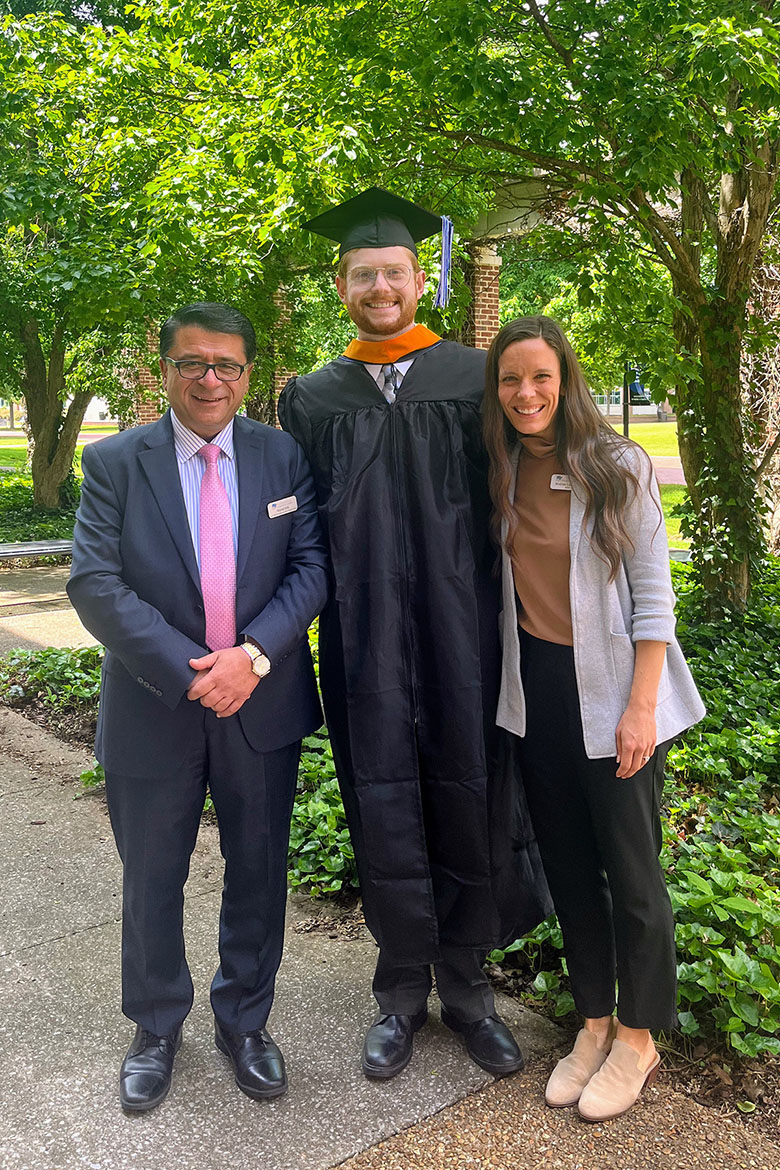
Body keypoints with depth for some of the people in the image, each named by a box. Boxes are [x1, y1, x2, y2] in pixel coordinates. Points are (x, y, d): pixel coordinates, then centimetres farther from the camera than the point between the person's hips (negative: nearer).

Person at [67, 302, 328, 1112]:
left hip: (263, 704, 1)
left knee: (258, 871, 15)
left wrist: (254, 654, -20)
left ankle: (244, 1021, 39)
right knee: (152, 880, 15)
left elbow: (311, 566, -4)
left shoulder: (284, 458, 0)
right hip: (153, 706, -1)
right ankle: (156, 1029, 40)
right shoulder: (114, 462, -5)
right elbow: (94, 583, -12)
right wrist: (187, 672, -21)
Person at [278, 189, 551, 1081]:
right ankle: (403, 990, 28)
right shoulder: (311, 400, 9)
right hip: (365, 641, 1)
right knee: (384, 812, 7)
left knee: (466, 802, 7)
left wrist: (511, 627, -2)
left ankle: (464, 983, 28)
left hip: (460, 634, -1)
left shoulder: (475, 380, 4)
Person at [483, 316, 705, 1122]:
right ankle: (594, 1022, 32)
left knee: (630, 870, 5)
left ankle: (638, 1038, 26)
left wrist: (641, 706, -14)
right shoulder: (500, 477, 4)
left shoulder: (619, 468, -9)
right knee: (567, 865, 14)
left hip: (610, 691, -4)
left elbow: (652, 595, -10)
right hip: (534, 690, 5)